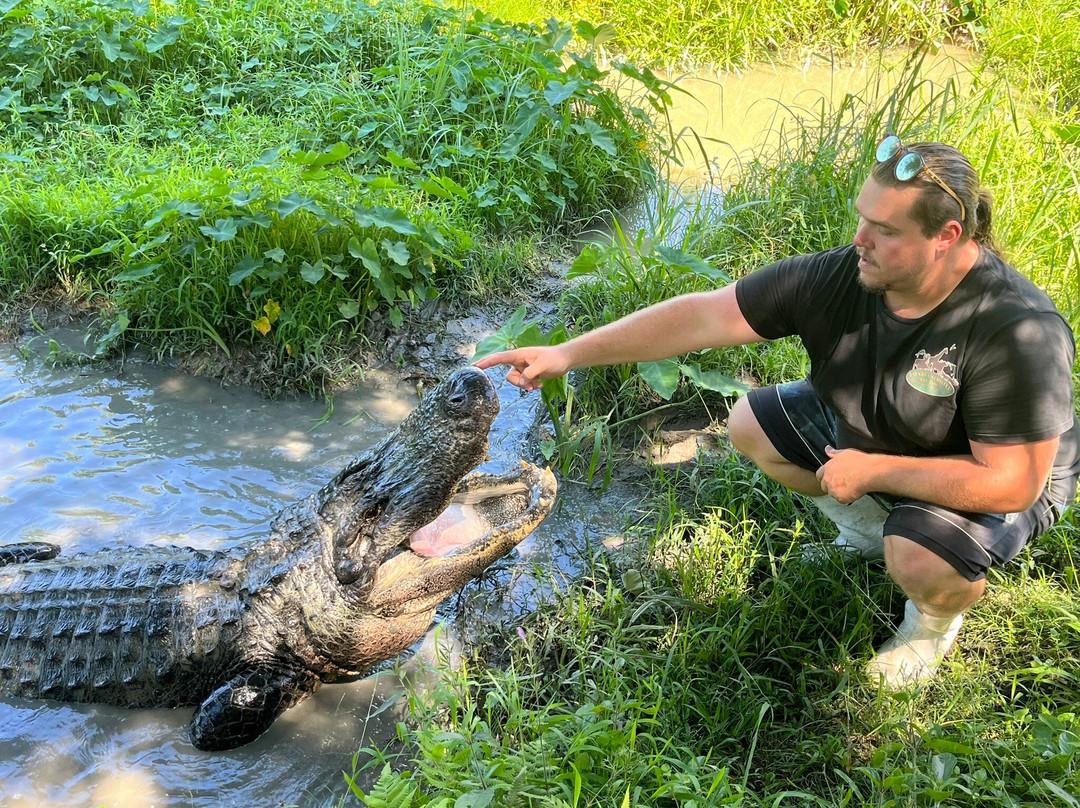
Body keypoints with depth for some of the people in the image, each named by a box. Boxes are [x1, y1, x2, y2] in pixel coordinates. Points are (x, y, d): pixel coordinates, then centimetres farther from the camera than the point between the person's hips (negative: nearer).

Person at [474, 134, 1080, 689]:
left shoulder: (1018, 331, -37)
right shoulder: (837, 277, -23)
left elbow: (1012, 482, -35)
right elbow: (702, 316, -24)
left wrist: (872, 470, -29)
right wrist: (568, 354, -29)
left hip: (996, 482, -6)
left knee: (921, 556, -35)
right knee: (750, 424, 1)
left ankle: (937, 616, 5)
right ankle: (871, 528, 18)